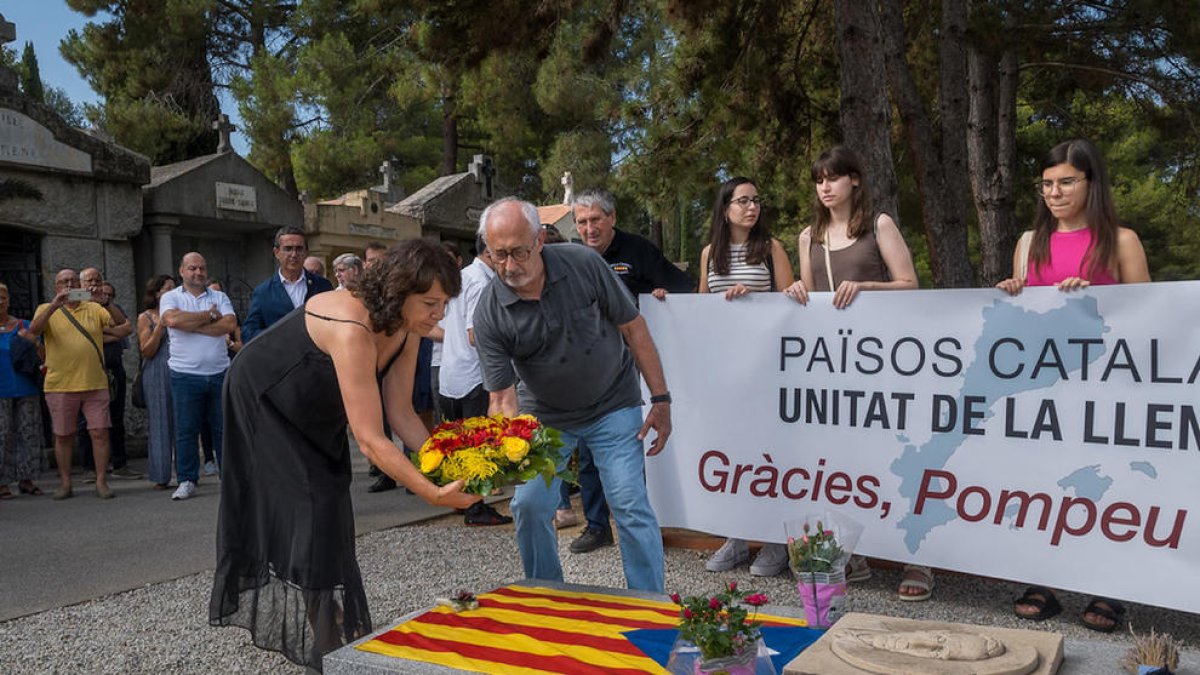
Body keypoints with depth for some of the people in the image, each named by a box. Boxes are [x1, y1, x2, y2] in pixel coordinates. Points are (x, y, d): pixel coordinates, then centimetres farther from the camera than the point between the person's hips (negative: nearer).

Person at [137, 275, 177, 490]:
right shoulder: (146, 318, 5)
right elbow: (146, 352, -2)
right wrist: (159, 327, -10)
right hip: (157, 375, -2)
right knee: (160, 423, 0)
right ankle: (161, 477, 7)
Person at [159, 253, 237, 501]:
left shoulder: (220, 297, 10)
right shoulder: (170, 297, 5)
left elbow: (230, 325, -7)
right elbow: (174, 320, -17)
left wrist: (193, 325, -10)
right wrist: (210, 315, -7)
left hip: (220, 373, 2)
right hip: (185, 375, -2)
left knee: (223, 427, 7)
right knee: (186, 430, 2)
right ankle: (187, 481, 11)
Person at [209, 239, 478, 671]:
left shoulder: (404, 330, -17)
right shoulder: (353, 330, -42)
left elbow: (400, 412, -15)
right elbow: (370, 439, -43)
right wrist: (434, 494, -45)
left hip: (313, 412, 8)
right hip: (263, 401, -8)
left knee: (327, 506, 9)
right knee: (301, 509, -7)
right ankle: (323, 636, 5)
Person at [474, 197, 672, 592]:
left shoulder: (583, 264, -20)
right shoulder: (489, 312, -19)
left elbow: (632, 327, -10)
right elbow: (502, 398, -19)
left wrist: (661, 399, -11)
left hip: (613, 405, -1)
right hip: (545, 414, 2)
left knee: (631, 507, -6)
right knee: (529, 506, 0)